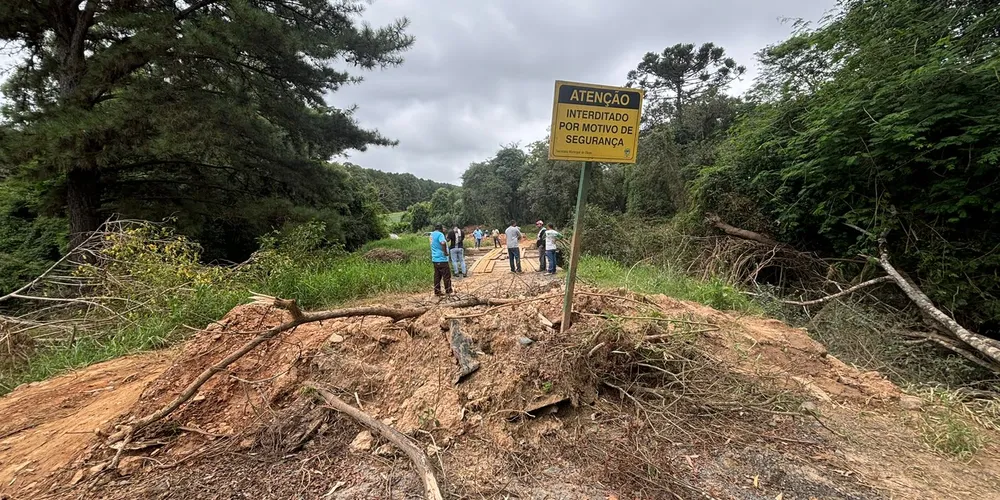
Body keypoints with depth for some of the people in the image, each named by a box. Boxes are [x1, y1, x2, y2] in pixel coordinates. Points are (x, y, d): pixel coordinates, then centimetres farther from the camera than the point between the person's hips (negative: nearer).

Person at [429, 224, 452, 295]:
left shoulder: (432, 234, 11)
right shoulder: (440, 234, -16)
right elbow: (443, 243, -36)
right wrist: (445, 252, -22)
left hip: (435, 259, 8)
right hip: (441, 259, -8)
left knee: (437, 275, 12)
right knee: (446, 275, 4)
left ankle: (437, 291, 15)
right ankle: (448, 290, 12)